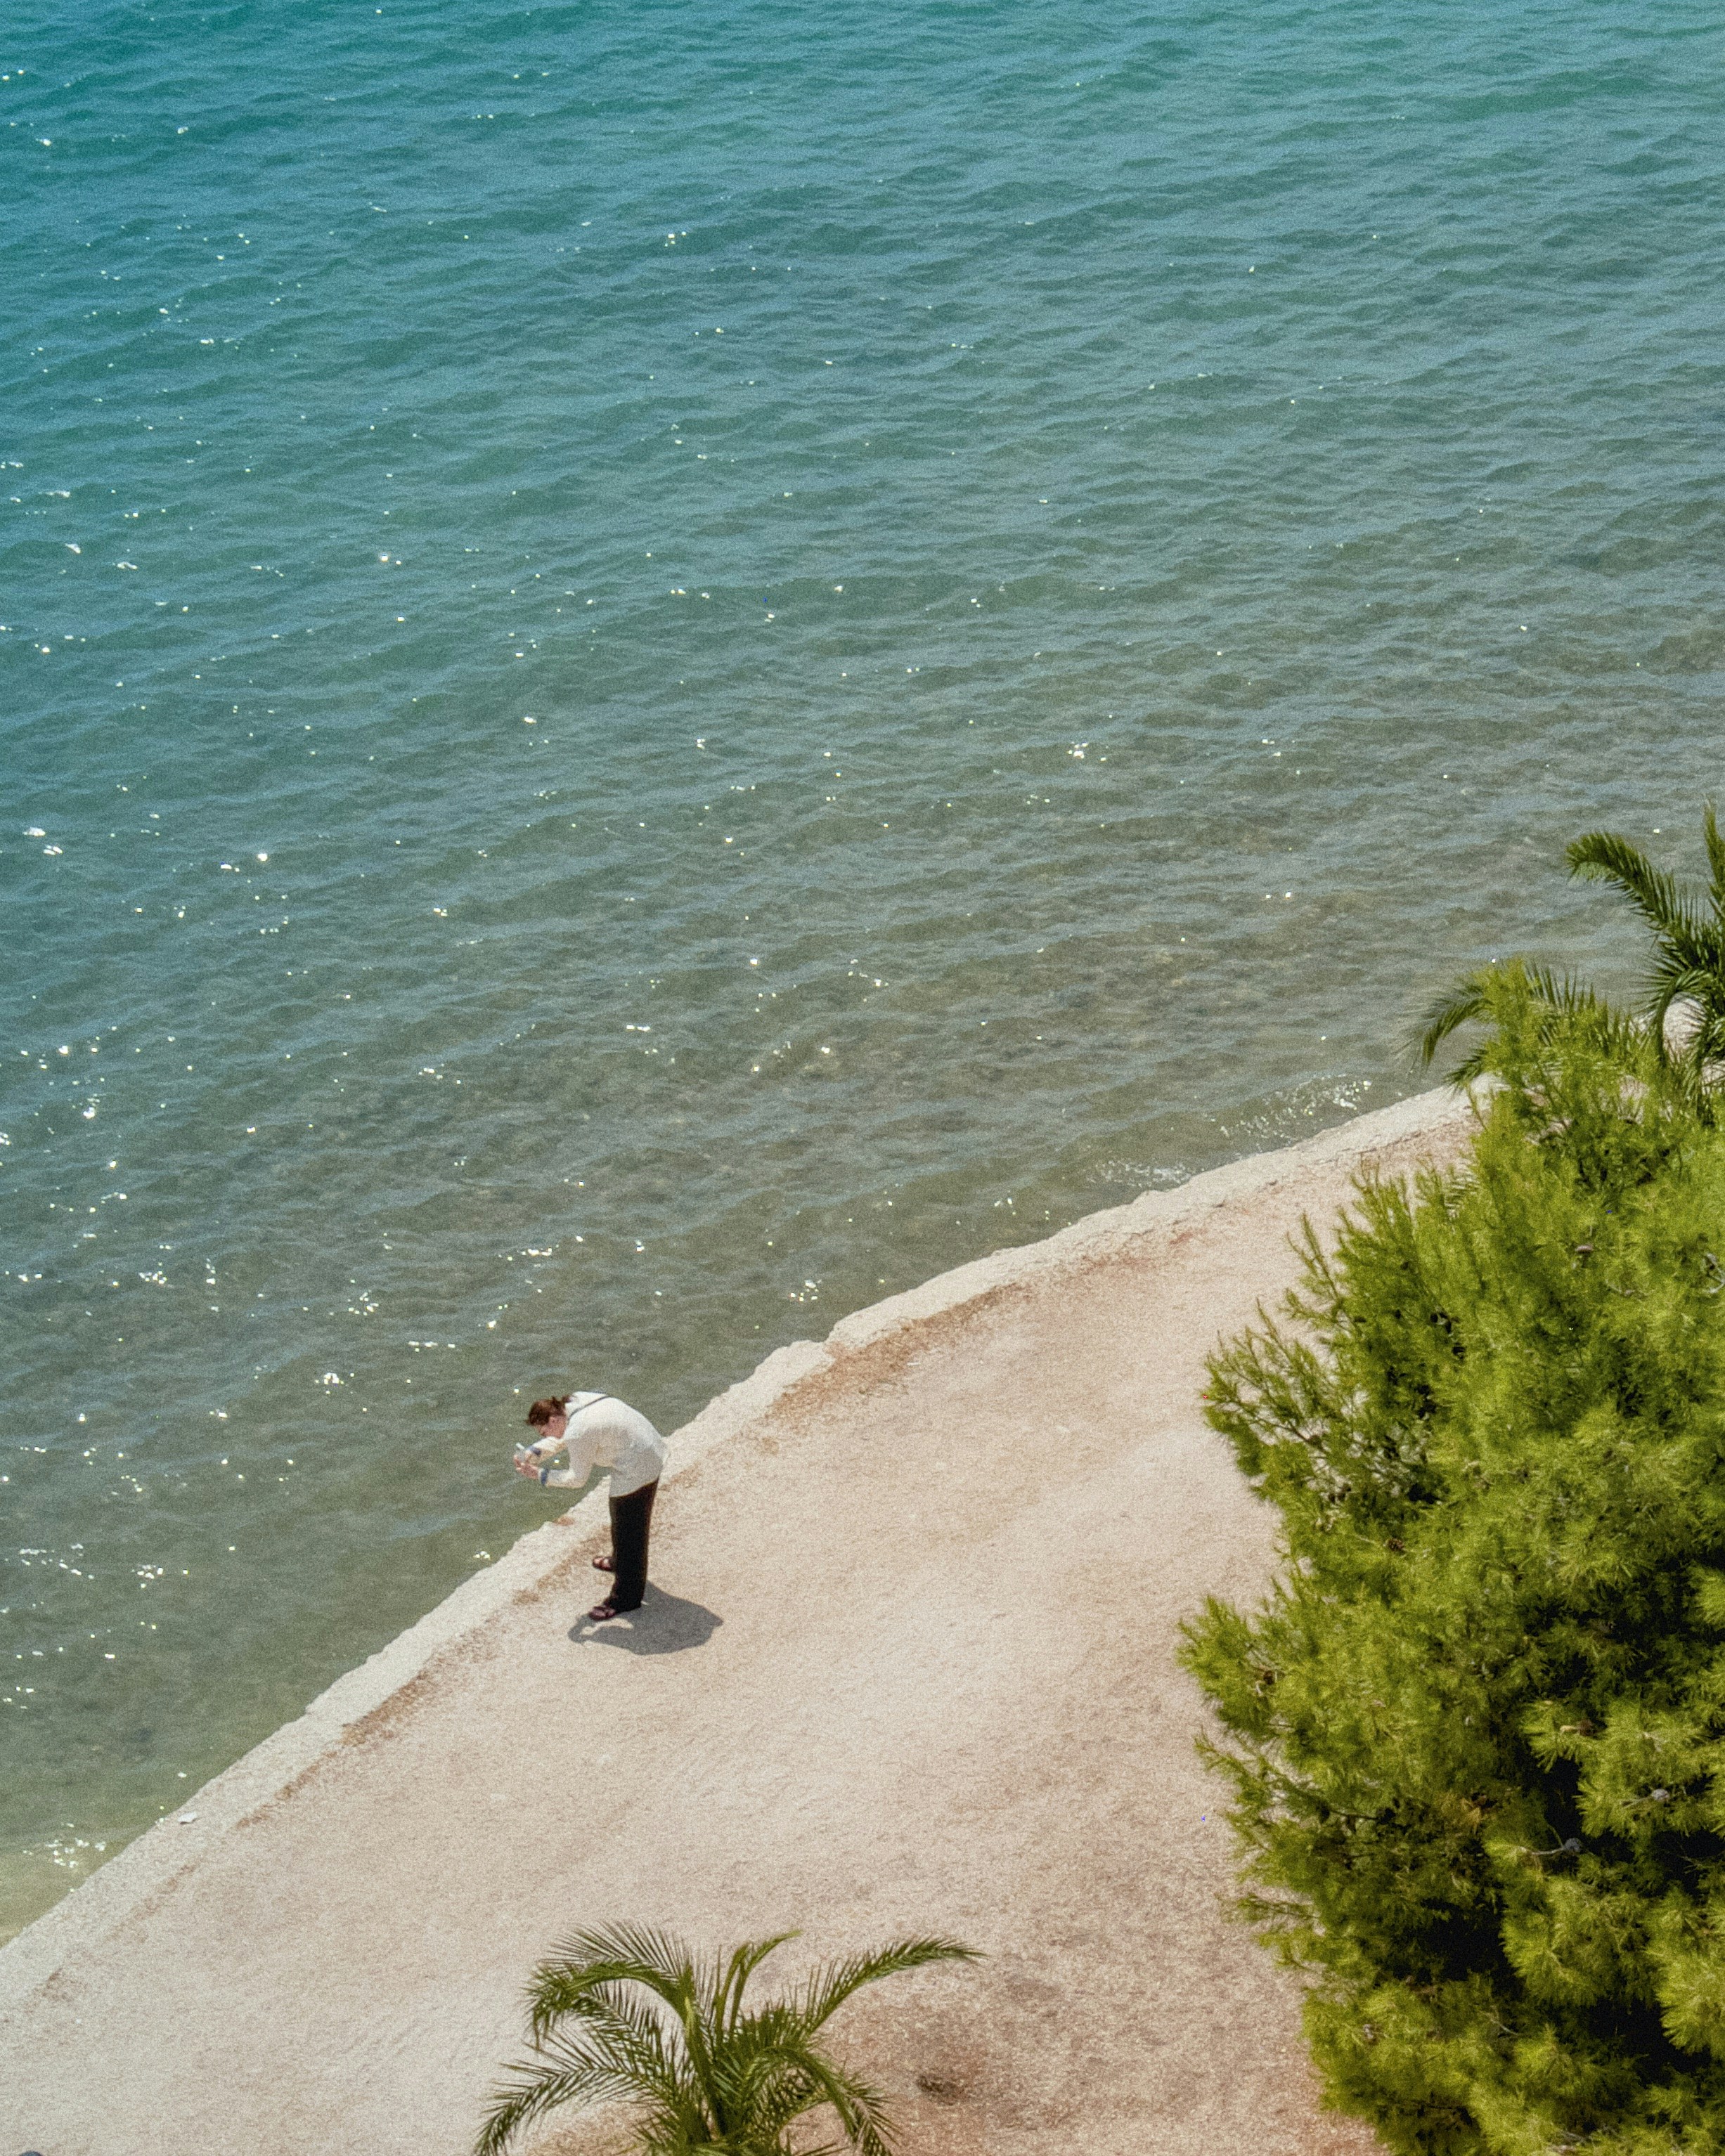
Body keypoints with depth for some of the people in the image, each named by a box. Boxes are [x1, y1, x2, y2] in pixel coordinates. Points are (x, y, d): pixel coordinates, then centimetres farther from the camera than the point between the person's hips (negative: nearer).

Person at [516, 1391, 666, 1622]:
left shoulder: (579, 1433, -27)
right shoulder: (574, 1402, 1)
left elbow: (577, 1478, -16)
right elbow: (561, 1439, 17)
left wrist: (540, 1475, -9)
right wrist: (533, 1453, 3)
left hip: (636, 1471, -10)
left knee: (627, 1530, 3)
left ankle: (625, 1599, 14)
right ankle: (620, 1562, 56)